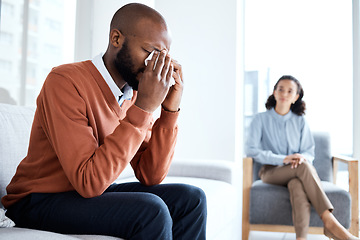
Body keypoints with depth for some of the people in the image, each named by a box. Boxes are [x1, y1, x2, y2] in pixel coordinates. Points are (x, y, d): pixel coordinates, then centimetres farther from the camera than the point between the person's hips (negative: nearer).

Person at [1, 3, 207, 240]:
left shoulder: (136, 91, -2)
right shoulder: (65, 81, -22)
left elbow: (150, 176, -5)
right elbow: (89, 182, -30)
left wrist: (170, 109, -15)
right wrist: (143, 109, -31)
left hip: (94, 192, 7)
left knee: (191, 198, -6)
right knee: (150, 209, -28)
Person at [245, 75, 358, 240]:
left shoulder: (300, 122, 12)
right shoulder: (261, 119, 4)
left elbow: (309, 152, 10)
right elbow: (251, 150, -7)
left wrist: (302, 157, -18)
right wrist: (283, 159, -20)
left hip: (295, 172, 2)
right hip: (271, 171, -2)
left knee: (297, 185, -38)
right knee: (303, 167, -35)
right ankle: (329, 220, -38)